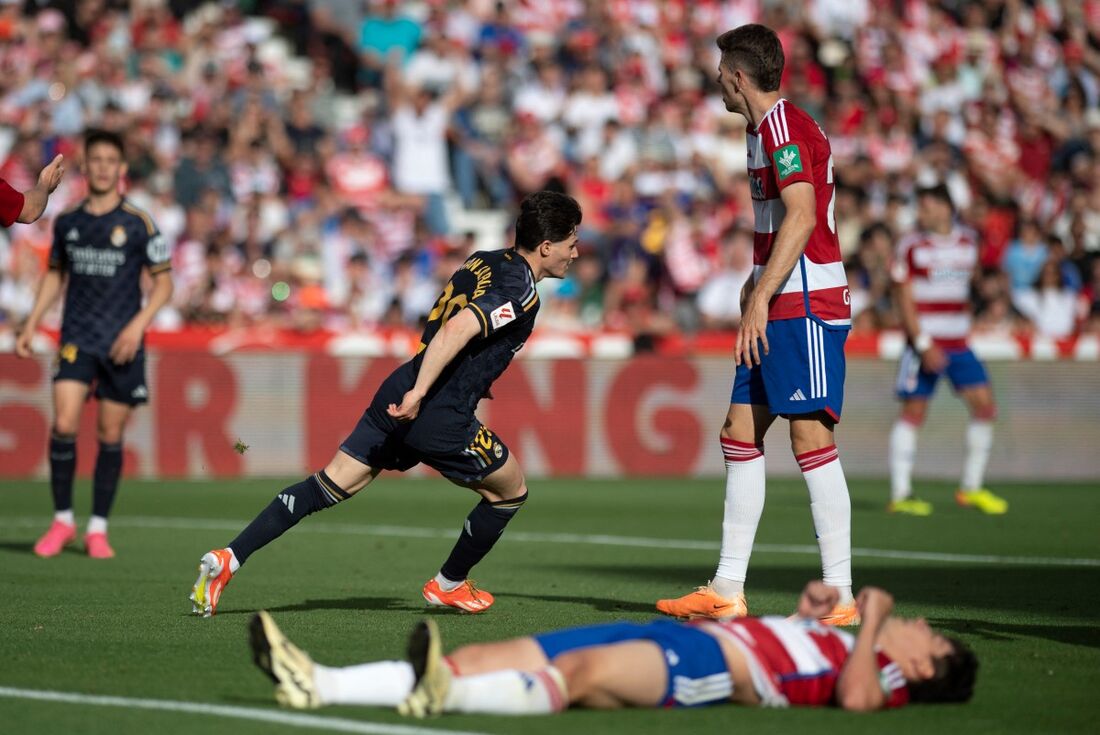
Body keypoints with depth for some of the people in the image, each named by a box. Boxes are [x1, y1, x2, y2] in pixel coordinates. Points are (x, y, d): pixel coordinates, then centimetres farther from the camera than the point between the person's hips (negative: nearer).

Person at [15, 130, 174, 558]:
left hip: (123, 345, -1)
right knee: (63, 425, -13)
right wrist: (31, 326, 14)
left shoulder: (137, 224, -3)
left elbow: (164, 282, 1)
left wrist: (138, 324, -12)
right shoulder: (66, 222, 7)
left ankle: (98, 529, 14)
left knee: (111, 436, 2)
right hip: (77, 339, 2)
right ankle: (62, 520, 1)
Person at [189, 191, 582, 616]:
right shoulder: (520, 291, -12)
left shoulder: (482, 262, 14)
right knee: (511, 490, 16)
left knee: (330, 486, 7)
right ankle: (448, 585, 29)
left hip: (400, 395, 8)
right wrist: (419, 393, -27)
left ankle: (229, 558, -3)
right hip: (440, 418, -8)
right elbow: (455, 330, -25)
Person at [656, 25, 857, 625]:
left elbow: (801, 217, -22)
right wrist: (756, 283, 22)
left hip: (807, 305, -10)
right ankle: (727, 591, 10)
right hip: (780, 307, 10)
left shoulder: (783, 127, -12)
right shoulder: (765, 129, 19)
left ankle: (839, 596, -10)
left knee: (811, 438, -11)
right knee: (739, 435, 9)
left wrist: (761, 297, -24)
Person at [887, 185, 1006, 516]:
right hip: (924, 342, -5)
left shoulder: (968, 241, 8)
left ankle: (971, 488, 9)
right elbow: (905, 299, -9)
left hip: (958, 344, 5)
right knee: (913, 412, -5)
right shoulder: (911, 246, -6)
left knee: (985, 406, -1)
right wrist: (923, 344, -15)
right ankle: (900, 494, 0)